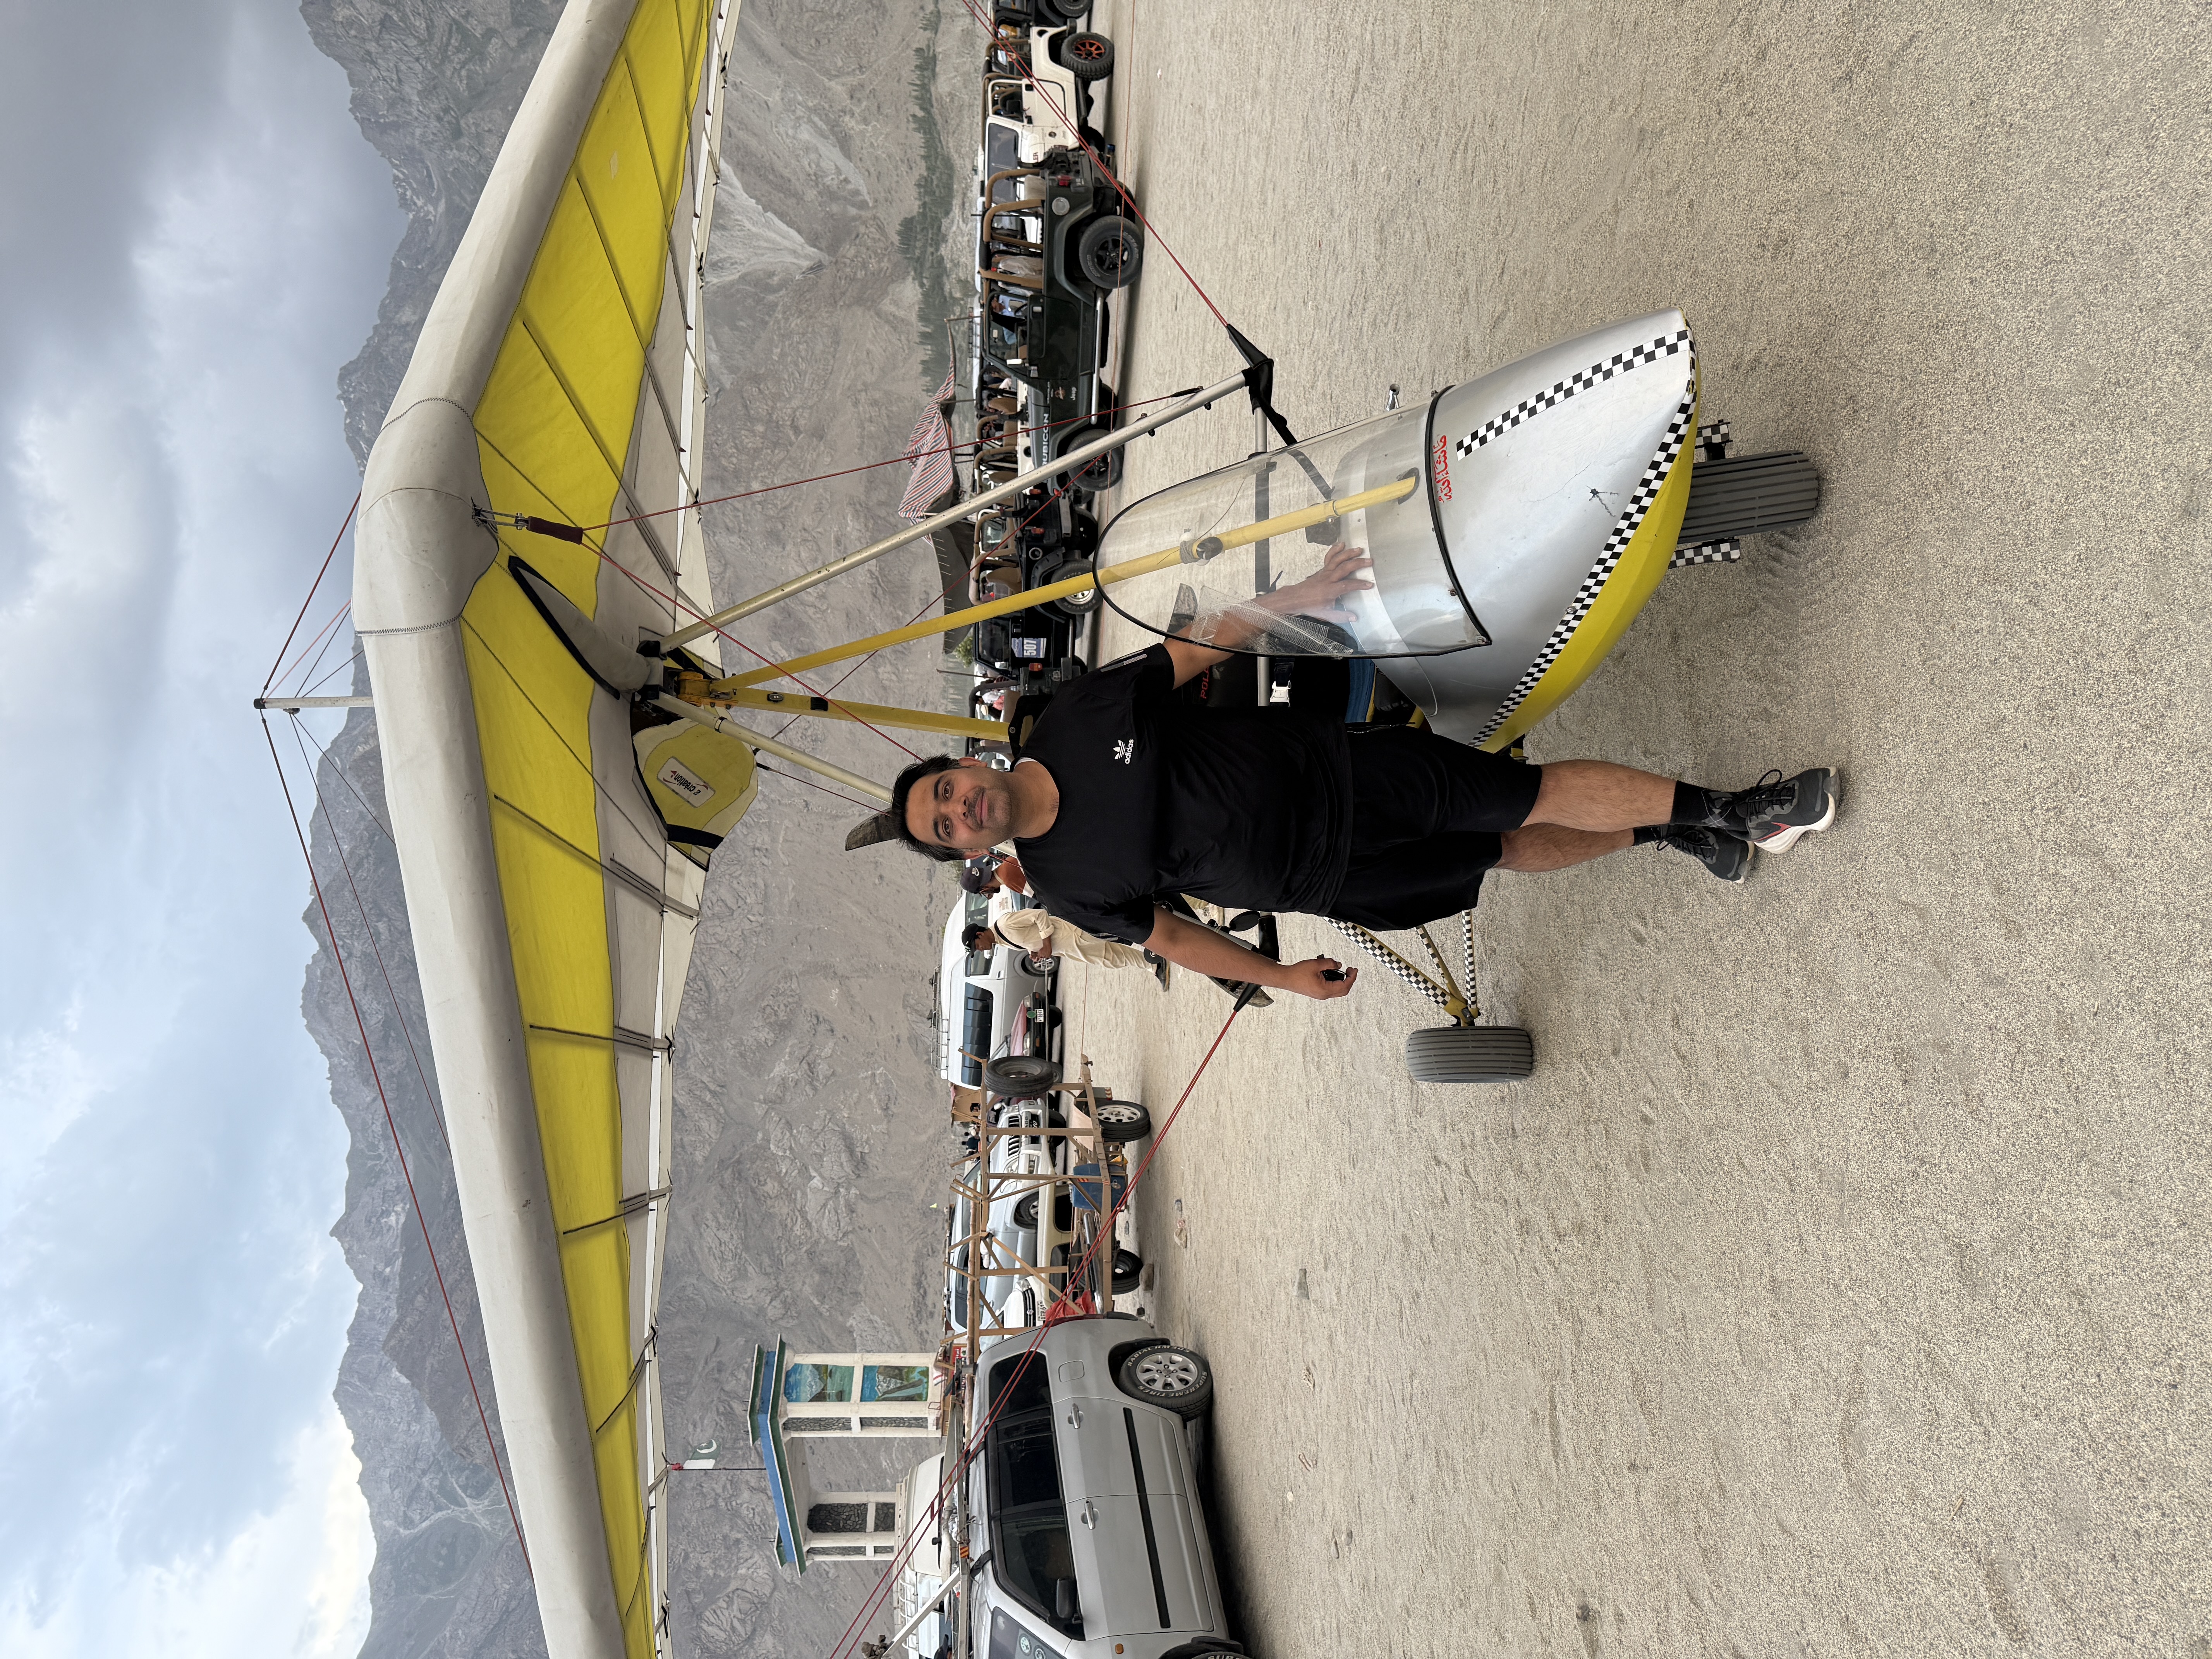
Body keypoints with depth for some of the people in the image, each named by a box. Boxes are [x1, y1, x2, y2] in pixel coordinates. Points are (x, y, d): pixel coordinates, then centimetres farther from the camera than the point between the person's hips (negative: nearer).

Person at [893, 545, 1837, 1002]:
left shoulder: (1083, 715, -11)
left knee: (1544, 793, 0)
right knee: (1513, 853, 5)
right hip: (1317, 874, 0)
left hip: (1327, 768, 1)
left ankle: (1718, 811, 18)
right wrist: (1280, 978, 6)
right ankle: (1674, 834, 23)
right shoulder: (1063, 884, -10)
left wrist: (1297, 597, -15)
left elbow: (1211, 640, -2)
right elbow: (1165, 935, 2)